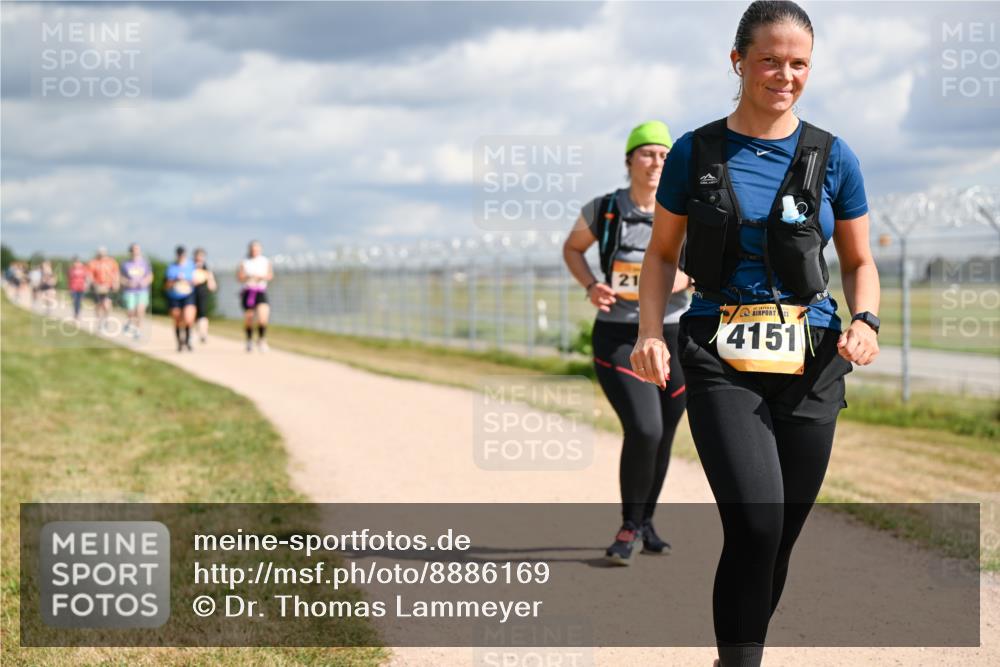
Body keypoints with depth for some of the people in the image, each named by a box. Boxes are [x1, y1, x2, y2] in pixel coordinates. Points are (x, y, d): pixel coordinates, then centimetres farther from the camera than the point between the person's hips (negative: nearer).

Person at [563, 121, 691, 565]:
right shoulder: (603, 210, -4)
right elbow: (572, 248, 13)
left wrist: (685, 278, -14)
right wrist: (590, 287, -6)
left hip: (674, 337, 2)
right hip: (617, 340, -2)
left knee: (662, 438, 10)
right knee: (643, 430, -19)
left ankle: (644, 524, 33)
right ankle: (630, 527, 0)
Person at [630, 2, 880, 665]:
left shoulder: (832, 157, 5)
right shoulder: (696, 152, 3)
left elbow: (860, 263, 13)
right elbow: (663, 253, 11)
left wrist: (865, 320, -8)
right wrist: (650, 331, -5)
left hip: (809, 363, 2)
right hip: (721, 360, -2)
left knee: (778, 537, 6)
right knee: (755, 522, -21)